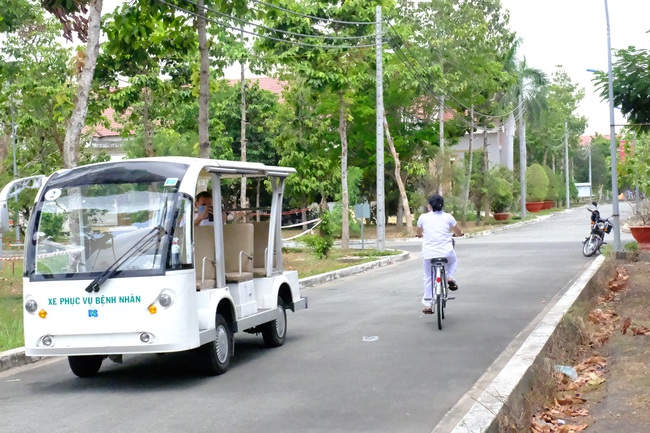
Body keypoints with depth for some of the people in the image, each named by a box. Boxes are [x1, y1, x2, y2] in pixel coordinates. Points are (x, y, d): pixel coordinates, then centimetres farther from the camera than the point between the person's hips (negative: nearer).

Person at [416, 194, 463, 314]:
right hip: (446, 253, 0)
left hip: (428, 254, 0)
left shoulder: (423, 217, 1)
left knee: (428, 278, 13)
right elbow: (458, 232, 13)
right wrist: (458, 233, 37)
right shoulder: (448, 217, 1)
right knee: (453, 261, 33)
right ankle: (450, 277, 9)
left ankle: (427, 305, 11)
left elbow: (419, 232, 19)